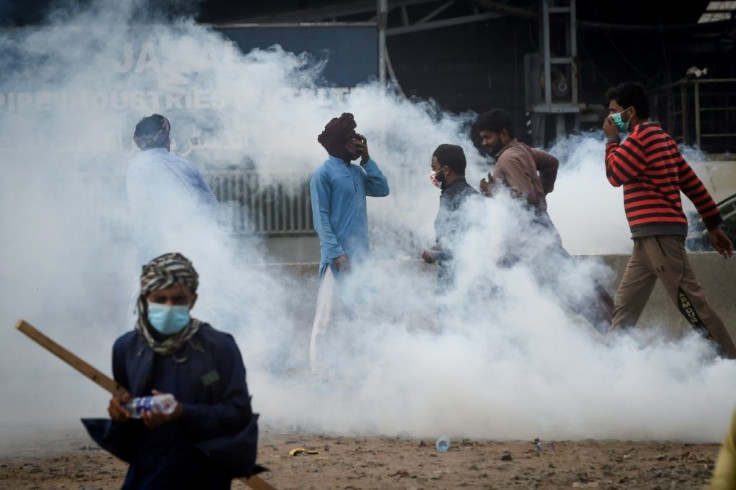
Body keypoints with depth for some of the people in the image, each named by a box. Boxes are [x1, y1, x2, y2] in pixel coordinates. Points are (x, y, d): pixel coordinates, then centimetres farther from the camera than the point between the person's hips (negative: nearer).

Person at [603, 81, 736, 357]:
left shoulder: (642, 137, -8)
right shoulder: (660, 138, 22)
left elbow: (615, 175, -8)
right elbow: (692, 184, 21)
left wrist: (612, 140, 5)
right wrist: (713, 224, 21)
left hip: (658, 233, -10)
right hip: (650, 236, 10)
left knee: (690, 301, -12)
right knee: (624, 306, 12)